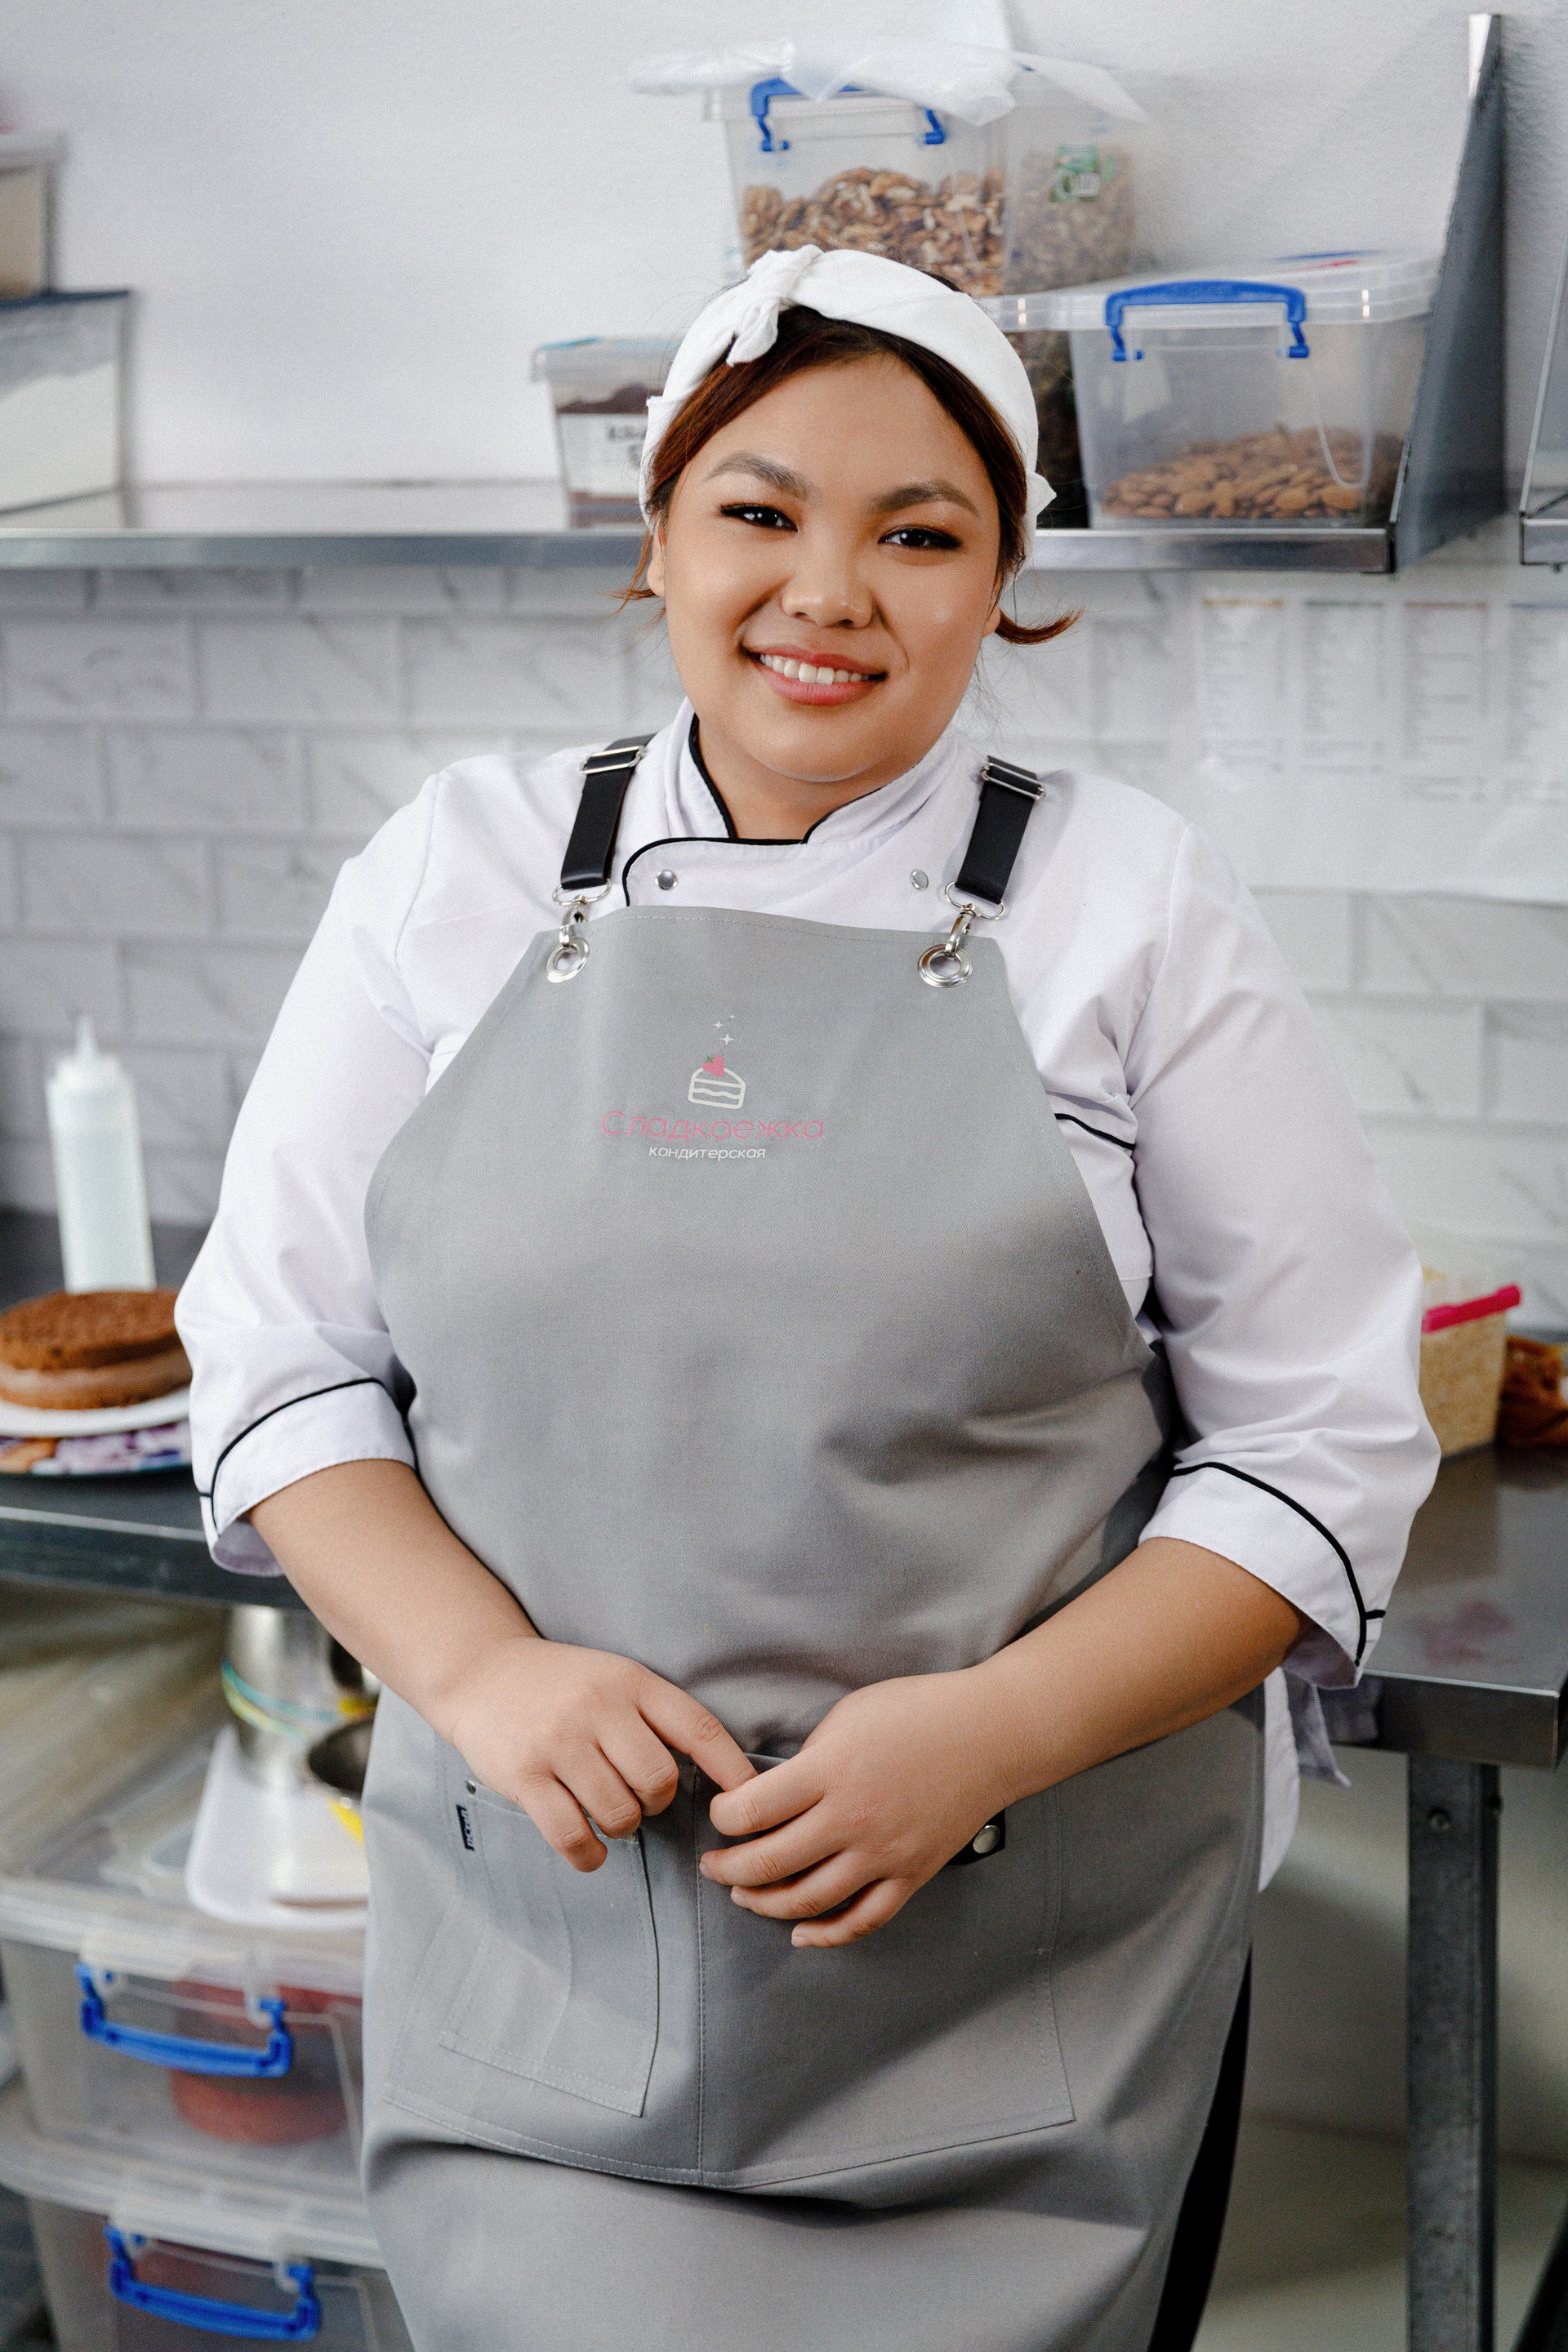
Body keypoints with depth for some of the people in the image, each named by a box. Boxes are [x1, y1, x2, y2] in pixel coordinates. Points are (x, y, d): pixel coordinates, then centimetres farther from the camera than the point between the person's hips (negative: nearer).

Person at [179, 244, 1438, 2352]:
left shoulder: (1135, 903, 0)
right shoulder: (460, 875, 4)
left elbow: (1319, 1436, -1)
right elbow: (279, 1353, 6)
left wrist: (997, 1730, -15)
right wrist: (481, 1670, -11)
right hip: (543, 1924, 1)